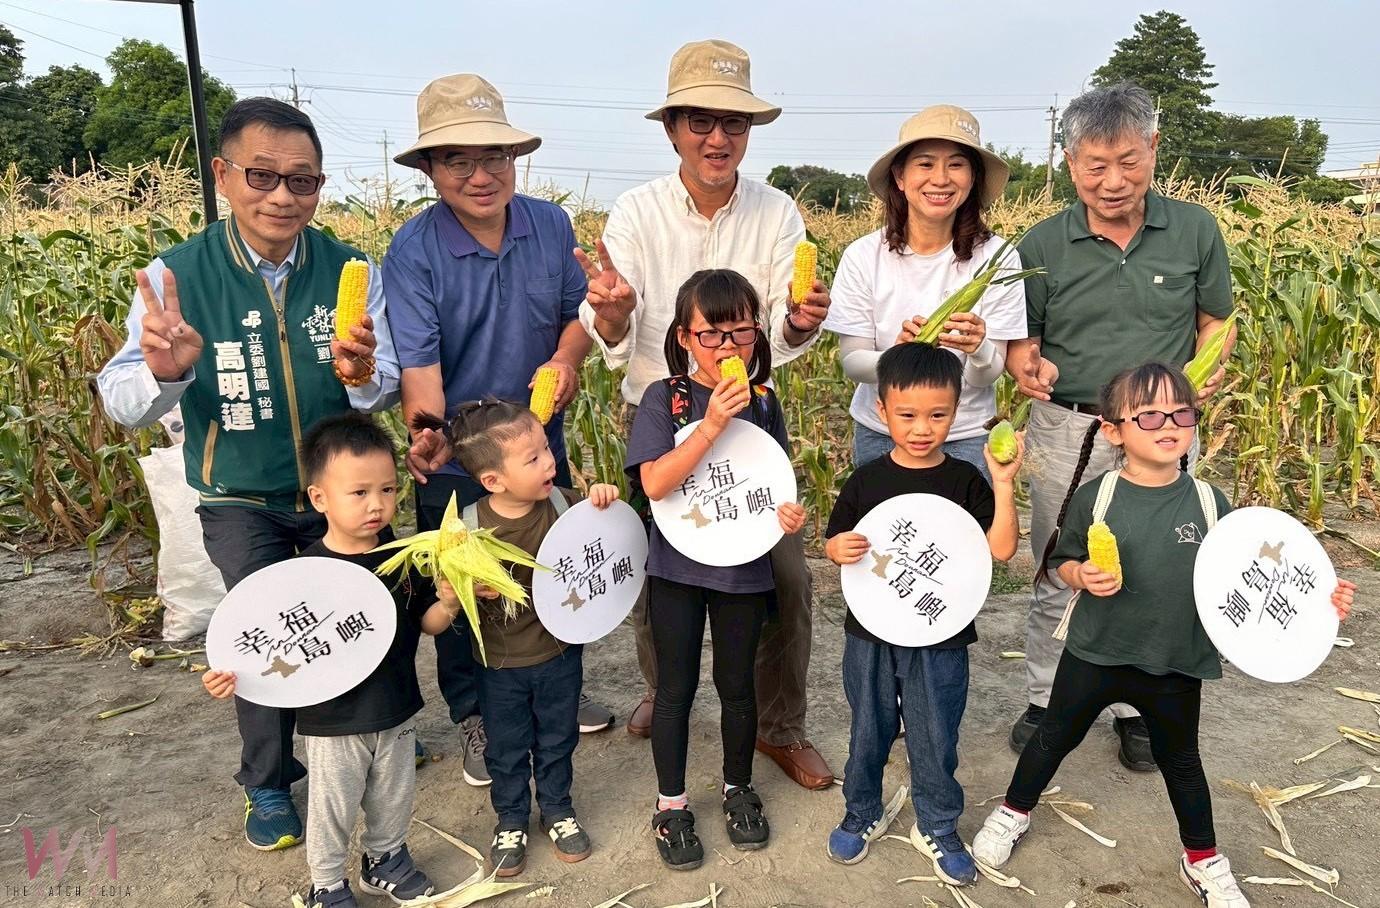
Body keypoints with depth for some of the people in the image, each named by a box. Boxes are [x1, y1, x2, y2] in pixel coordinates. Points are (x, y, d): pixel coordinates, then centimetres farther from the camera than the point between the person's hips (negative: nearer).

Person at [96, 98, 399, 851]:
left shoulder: (350, 269, -11)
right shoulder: (177, 275, -14)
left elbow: (386, 389, -12)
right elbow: (121, 403, -18)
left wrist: (362, 377, -36)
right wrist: (161, 370, -41)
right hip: (242, 500, -1)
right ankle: (268, 782, 22)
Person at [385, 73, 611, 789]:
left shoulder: (552, 226, -6)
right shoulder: (413, 251, -18)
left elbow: (577, 311, 6)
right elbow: (417, 361, -25)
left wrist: (566, 360, -13)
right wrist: (428, 434, -41)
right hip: (455, 464, -4)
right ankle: (474, 716, 34)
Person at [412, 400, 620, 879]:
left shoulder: (563, 503, -15)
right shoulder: (468, 528, -21)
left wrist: (605, 503, -21)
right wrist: (467, 590, -35)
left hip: (560, 652, 2)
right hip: (501, 664, -2)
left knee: (557, 739, 21)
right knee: (507, 749, 18)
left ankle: (557, 809, 46)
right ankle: (511, 819, 43)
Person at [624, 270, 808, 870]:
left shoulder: (764, 404, 1)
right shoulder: (664, 398, -10)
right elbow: (655, 483, -21)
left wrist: (788, 514, -11)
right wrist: (711, 425, -29)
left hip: (744, 567, 3)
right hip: (678, 567, -2)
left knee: (737, 685, 15)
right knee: (677, 687, 10)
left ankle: (738, 789, 38)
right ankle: (672, 804, 28)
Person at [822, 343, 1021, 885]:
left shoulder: (966, 481, -7)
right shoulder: (867, 479, -4)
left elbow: (1002, 549, -15)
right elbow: (833, 541, 3)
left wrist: (1004, 486, -24)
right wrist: (839, 549, -20)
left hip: (940, 639, -1)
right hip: (871, 634, 1)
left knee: (935, 739, 13)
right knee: (868, 731, 18)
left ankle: (937, 826, 36)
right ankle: (862, 814, 41)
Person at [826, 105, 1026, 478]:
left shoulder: (996, 257, -12)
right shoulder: (863, 256, -10)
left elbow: (988, 376, -10)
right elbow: (851, 363, -9)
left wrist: (979, 347, -32)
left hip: (966, 436, 0)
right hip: (880, 433, 1)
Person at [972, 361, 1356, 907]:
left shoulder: (1209, 503, -8)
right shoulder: (1094, 497, -13)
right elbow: (1061, 562, -3)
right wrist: (1083, 576, -24)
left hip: (1176, 666, 2)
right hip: (1095, 655, -1)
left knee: (1180, 759, 21)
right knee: (1056, 736, 17)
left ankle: (1203, 861, 43)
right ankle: (1014, 812, 41)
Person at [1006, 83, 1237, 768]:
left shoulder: (1195, 230, -3)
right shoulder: (1041, 245, -5)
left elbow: (1215, 320, 8)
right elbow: (1021, 337, 2)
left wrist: (1210, 368, -12)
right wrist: (1026, 366, -21)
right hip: (1067, 430, -1)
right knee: (1059, 578, 11)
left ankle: (1135, 708, 33)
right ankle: (1046, 700, 30)